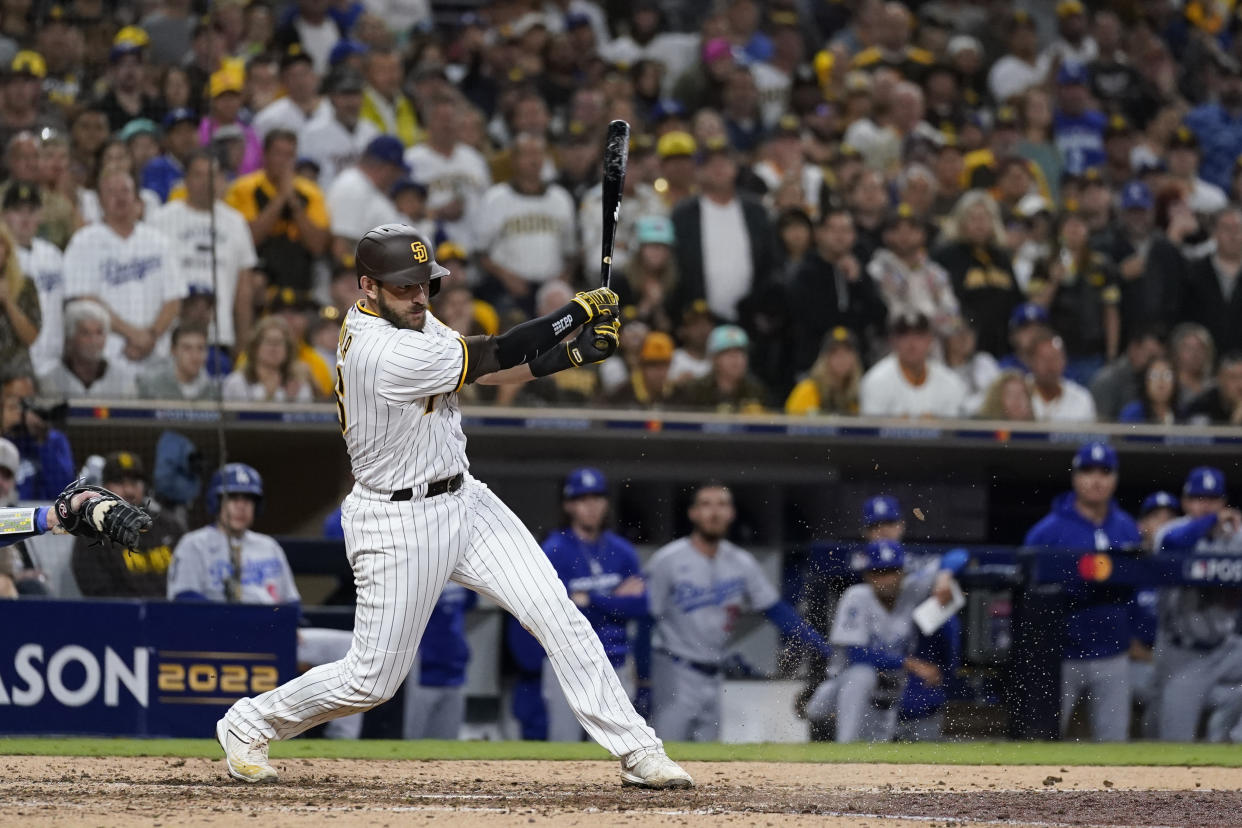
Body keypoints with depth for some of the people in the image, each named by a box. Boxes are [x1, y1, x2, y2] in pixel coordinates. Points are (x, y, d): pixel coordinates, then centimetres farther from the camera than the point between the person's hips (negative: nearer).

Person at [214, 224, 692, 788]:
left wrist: (575, 354, -8)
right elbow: (496, 358, -22)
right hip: (398, 523, -8)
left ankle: (636, 751, -2)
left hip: (464, 500, 8)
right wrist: (577, 312, -13)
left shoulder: (406, 318, 2)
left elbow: (491, 373, 6)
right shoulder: (384, 354, -27)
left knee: (556, 614, -3)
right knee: (373, 679, 0)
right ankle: (247, 726, 23)